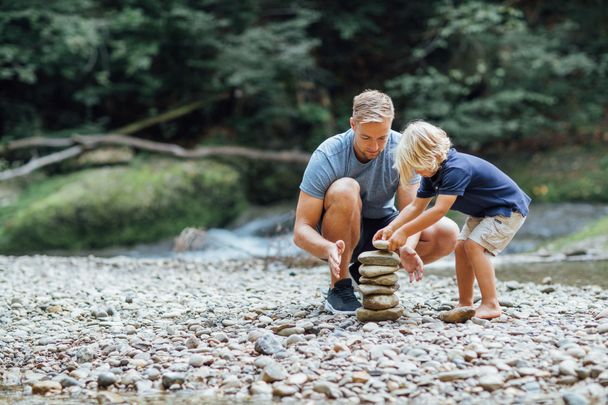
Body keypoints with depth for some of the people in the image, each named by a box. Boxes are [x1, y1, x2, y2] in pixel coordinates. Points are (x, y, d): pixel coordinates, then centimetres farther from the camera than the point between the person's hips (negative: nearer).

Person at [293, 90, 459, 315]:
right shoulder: (327, 157, -25)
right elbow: (301, 230, -26)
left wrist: (408, 248, -39)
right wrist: (329, 249, -48)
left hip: (381, 226, 3)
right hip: (340, 237, -3)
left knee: (448, 233, -20)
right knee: (345, 189, -36)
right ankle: (339, 287, -20)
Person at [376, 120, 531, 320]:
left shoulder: (456, 169, -33)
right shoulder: (433, 171, -2)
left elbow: (439, 210, -38)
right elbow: (416, 207, -2)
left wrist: (405, 232, -37)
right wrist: (391, 228, -16)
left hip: (510, 209, -10)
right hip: (483, 211, 10)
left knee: (474, 245, -20)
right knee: (461, 247, 4)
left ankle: (490, 305, -19)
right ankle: (465, 303, 11)